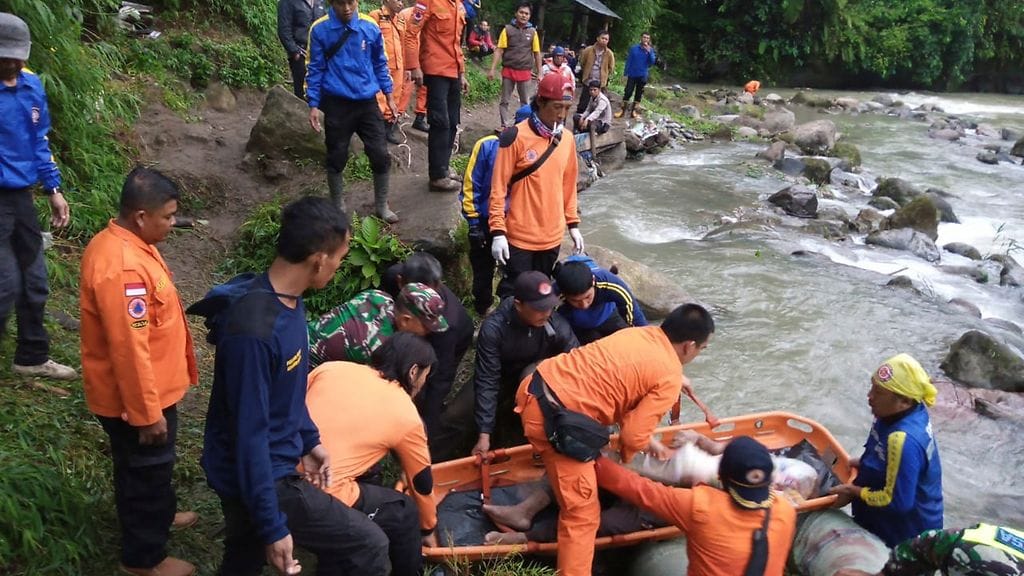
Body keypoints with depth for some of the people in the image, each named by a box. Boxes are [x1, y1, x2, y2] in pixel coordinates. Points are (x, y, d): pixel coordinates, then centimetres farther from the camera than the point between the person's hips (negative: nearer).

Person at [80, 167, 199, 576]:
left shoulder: (120, 242, 1)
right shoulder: (121, 268, -33)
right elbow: (129, 349, -29)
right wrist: (148, 413, -22)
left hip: (146, 389, 9)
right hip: (135, 396, -9)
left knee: (149, 466, 29)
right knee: (147, 469, 10)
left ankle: (157, 515, 51)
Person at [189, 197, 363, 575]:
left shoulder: (288, 300, -2)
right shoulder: (254, 329, -32)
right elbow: (250, 434, -28)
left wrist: (308, 440, 18)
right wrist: (272, 527, -22)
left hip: (276, 461, 9)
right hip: (256, 476, -9)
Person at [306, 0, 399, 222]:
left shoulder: (370, 28, -2)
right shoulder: (320, 30, -7)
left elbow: (380, 64, 11)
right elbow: (315, 69, -1)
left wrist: (389, 96, 12)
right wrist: (313, 105, -4)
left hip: (367, 103, 2)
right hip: (336, 105, -2)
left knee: (380, 155, 2)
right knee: (336, 159, 7)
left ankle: (382, 206, 20)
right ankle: (339, 208, 23)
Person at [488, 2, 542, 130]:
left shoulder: (532, 31, 3)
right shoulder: (508, 29, -1)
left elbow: (537, 53, 7)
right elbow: (499, 50, -2)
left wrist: (539, 73, 5)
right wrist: (492, 69, -8)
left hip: (525, 72, 1)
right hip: (508, 70, 0)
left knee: (525, 102, 7)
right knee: (504, 101, 5)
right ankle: (505, 126, 14)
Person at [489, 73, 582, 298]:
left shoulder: (567, 139, 5)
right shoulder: (516, 137, -13)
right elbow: (498, 188, -11)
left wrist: (573, 224, 14)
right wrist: (497, 231, -15)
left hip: (552, 236, 5)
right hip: (519, 236, -5)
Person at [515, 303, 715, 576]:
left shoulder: (640, 333, 14)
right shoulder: (670, 379, -8)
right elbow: (633, 435, -10)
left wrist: (649, 441, 29)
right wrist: (625, 457, 13)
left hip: (535, 386, 9)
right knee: (583, 514, 0)